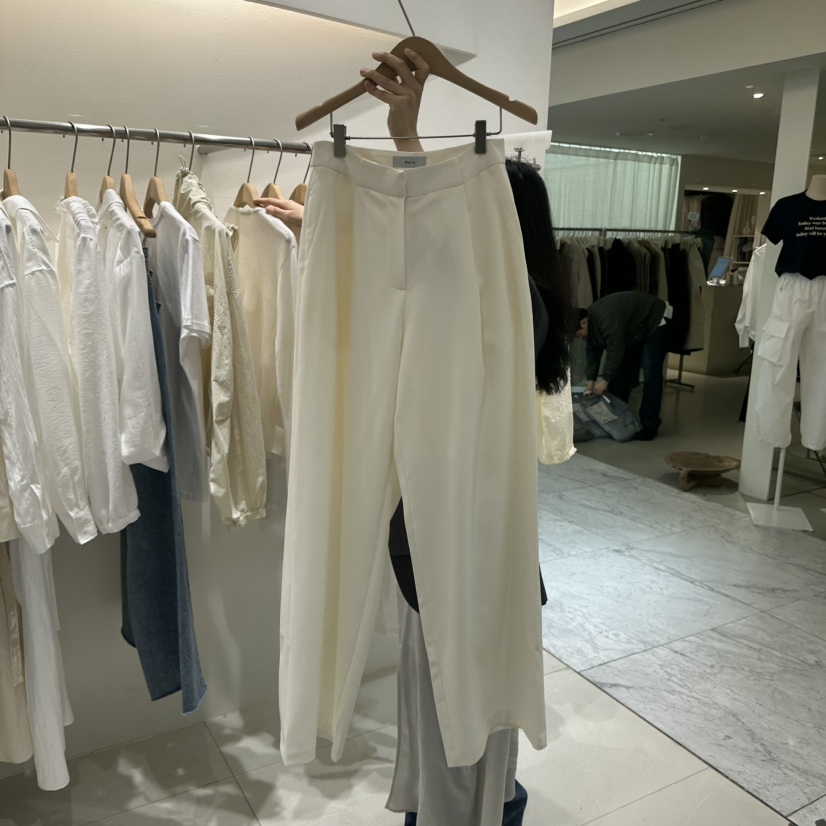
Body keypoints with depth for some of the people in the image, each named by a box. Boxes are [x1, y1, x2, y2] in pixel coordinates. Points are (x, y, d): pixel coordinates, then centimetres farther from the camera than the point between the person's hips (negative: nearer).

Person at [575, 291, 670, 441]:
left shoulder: (606, 319, -38)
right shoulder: (591, 320, -9)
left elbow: (615, 351, -35)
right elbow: (592, 352, -4)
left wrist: (605, 380, -27)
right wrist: (590, 380, -11)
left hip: (655, 321, -9)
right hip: (632, 330, 9)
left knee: (650, 375, -14)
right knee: (620, 370, 5)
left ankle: (649, 425, -11)